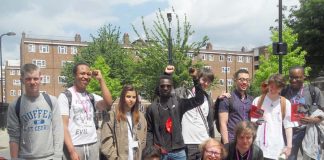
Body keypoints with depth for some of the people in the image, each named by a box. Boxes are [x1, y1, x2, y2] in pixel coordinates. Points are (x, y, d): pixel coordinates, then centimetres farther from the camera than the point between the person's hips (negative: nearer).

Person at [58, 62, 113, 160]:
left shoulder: (92, 97, 9)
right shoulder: (65, 96, -4)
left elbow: (108, 103, -10)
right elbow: (63, 126, -9)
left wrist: (101, 79, -7)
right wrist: (72, 151, -17)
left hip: (93, 145, 5)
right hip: (74, 146, -4)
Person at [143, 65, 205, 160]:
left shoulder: (178, 103, 3)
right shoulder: (152, 107, 4)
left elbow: (198, 100, -4)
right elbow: (148, 130, 6)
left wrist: (195, 79, -11)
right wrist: (150, 150, -6)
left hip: (178, 151, 0)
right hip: (159, 152, 0)